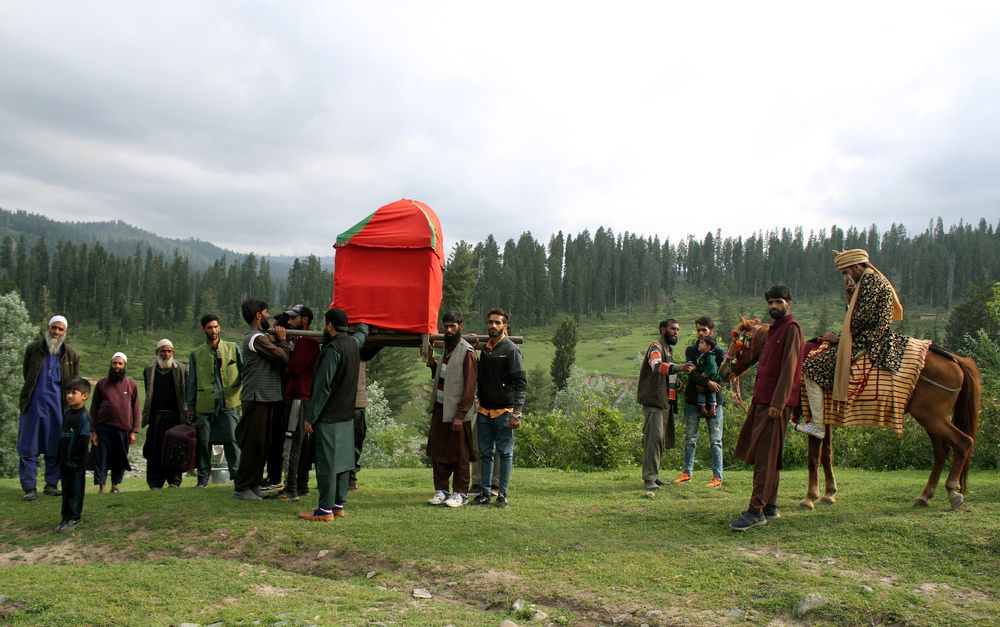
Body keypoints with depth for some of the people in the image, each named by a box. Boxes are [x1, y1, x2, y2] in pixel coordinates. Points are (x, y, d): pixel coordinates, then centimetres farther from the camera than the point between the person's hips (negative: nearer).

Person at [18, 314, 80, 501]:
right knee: (28, 448, -1)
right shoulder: (33, 349, 4)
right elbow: (26, 375, 14)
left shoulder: (71, 354, 7)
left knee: (55, 447, 7)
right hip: (34, 404, -1)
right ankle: (29, 487, 5)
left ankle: (51, 484, 17)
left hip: (57, 406, 1)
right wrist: (36, 392, 12)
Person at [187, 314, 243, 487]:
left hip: (229, 403, -1)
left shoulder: (233, 348, 9)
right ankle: (203, 477, 15)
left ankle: (237, 474, 2)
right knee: (203, 442, 3)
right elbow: (192, 382, 14)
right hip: (204, 405, 2)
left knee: (232, 440, -6)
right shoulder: (196, 354, 12)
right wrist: (190, 407, 9)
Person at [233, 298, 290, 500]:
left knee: (261, 445, 15)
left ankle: (251, 486, 23)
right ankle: (242, 489, 3)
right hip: (257, 399, -10)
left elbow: (280, 359, 14)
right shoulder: (257, 338, -15)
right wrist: (282, 338, -3)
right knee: (254, 445, -4)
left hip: (264, 399, 10)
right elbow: (284, 358, -19)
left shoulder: (259, 337, 18)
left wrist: (277, 338, 3)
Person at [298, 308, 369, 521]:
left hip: (329, 417, -9)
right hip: (347, 415, 9)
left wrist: (311, 417, -14)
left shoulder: (333, 349, -18)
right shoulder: (354, 343, 6)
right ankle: (339, 505, 19)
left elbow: (323, 386, -19)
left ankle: (325, 510, 1)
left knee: (327, 462, -4)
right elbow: (362, 331, 33)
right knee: (343, 460, 12)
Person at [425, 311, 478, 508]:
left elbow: (470, 387, -16)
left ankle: (460, 493, 13)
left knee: (459, 455, 3)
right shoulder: (447, 348, 13)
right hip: (440, 409, 8)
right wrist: (432, 362, 3)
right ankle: (441, 490, 21)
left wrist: (460, 415, -18)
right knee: (437, 452, 10)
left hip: (457, 413, -8)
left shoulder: (467, 352, -13)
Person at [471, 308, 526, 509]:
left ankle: (502, 494, 9)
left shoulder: (511, 350, -8)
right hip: (484, 411, 6)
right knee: (485, 453, 10)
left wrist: (516, 413, -18)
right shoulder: (484, 349, 12)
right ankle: (484, 493, 18)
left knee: (505, 453, 2)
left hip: (504, 411, -6)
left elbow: (521, 382, -12)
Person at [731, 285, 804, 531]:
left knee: (765, 456, -9)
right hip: (762, 400, 9)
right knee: (757, 453, 12)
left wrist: (777, 403, -22)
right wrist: (758, 399, 16)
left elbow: (788, 368, -16)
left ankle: (757, 511, -8)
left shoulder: (791, 328, -8)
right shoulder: (774, 329, 20)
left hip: (775, 403, -9)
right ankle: (770, 506, 21)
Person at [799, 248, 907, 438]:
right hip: (869, 338, 11)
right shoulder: (870, 280, 18)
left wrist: (839, 338, -11)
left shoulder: (871, 280, -13)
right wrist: (849, 296, 4)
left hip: (866, 341, -11)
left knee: (812, 368, -14)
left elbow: (862, 318, -19)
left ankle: (817, 425, -14)